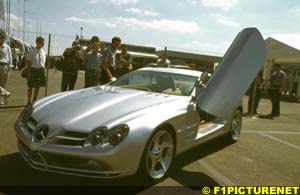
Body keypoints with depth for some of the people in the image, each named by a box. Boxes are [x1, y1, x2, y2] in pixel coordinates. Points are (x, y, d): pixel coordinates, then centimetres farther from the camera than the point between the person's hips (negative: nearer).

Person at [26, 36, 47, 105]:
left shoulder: (43, 52, 8)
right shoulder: (32, 52, -8)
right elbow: (28, 63, -9)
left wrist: (43, 72, 9)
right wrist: (29, 73, -15)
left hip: (41, 70, 5)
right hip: (33, 70, -5)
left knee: (38, 87, 13)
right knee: (30, 87, 3)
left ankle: (34, 101, 29)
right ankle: (29, 102, 16)